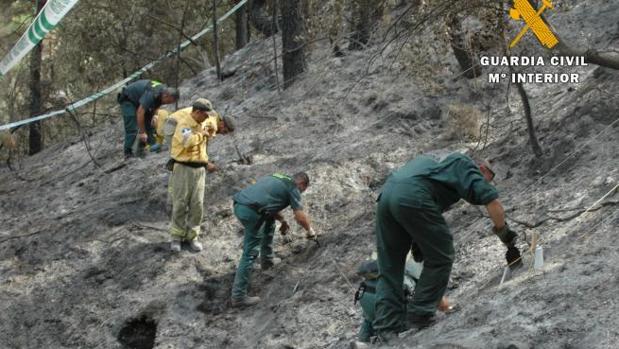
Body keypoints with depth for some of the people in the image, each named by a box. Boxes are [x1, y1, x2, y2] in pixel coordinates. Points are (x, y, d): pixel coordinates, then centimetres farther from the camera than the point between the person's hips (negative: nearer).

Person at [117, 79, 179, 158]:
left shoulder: (164, 91, -11)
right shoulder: (151, 94, -37)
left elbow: (155, 108, 5)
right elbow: (140, 113, -35)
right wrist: (142, 132, -29)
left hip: (138, 99, 9)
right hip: (128, 99, -9)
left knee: (147, 125, 2)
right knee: (132, 128, -16)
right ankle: (128, 153, -11)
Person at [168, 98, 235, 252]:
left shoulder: (203, 122, 8)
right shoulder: (184, 123, -15)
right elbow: (187, 141, -35)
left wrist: (213, 131, 11)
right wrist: (202, 134, -19)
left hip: (199, 168, 6)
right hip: (183, 168, -6)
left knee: (197, 204, 4)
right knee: (180, 204, 0)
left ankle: (192, 236, 15)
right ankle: (177, 236, 12)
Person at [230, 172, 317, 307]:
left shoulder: (278, 179, 28)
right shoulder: (293, 188, 6)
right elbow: (300, 216, 5)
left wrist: (283, 221, 44)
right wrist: (310, 230, 21)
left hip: (238, 205, 9)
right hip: (251, 211, -9)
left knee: (270, 219, 34)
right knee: (250, 253, -5)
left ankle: (267, 260, 44)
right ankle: (239, 296, -6)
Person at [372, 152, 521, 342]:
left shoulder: (438, 164, 39)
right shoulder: (465, 165, 18)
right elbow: (492, 201, 4)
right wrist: (508, 239, 8)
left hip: (386, 194, 8)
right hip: (413, 197, -8)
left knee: (389, 268, 12)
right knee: (440, 258, 7)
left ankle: (387, 327, 6)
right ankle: (419, 316, 6)